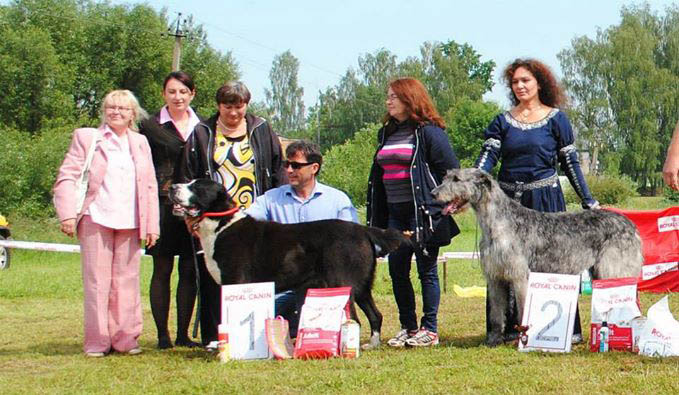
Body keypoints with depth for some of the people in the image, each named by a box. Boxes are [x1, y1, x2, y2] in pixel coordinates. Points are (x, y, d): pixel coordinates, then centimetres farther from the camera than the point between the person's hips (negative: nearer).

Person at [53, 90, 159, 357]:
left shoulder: (140, 143, 17)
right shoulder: (86, 137, 7)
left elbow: (150, 186, 16)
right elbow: (67, 177, 1)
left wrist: (151, 225, 8)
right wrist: (68, 214, -10)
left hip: (130, 222, 3)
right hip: (96, 219, -3)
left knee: (127, 281, 4)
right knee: (97, 281, -1)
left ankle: (125, 338, 11)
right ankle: (97, 341, 4)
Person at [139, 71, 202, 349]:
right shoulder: (150, 126, 3)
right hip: (163, 205, -3)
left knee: (190, 270, 3)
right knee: (162, 269, 0)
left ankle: (183, 334, 10)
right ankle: (162, 334, 4)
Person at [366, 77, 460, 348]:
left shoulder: (428, 132, -6)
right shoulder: (387, 133, 16)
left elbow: (450, 170, -8)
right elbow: (377, 177, 19)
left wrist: (448, 203, -13)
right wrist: (375, 218, 15)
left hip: (423, 213, -7)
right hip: (395, 214, 7)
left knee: (427, 270, -1)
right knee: (397, 270, 6)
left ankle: (430, 329, 6)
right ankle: (408, 327, 15)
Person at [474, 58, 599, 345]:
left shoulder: (556, 119, 3)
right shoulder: (502, 122, 10)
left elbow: (570, 163, 4)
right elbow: (486, 158, -1)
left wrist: (589, 203, 0)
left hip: (546, 200, -3)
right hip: (508, 202, 3)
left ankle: (567, 329, 2)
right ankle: (507, 327, 11)